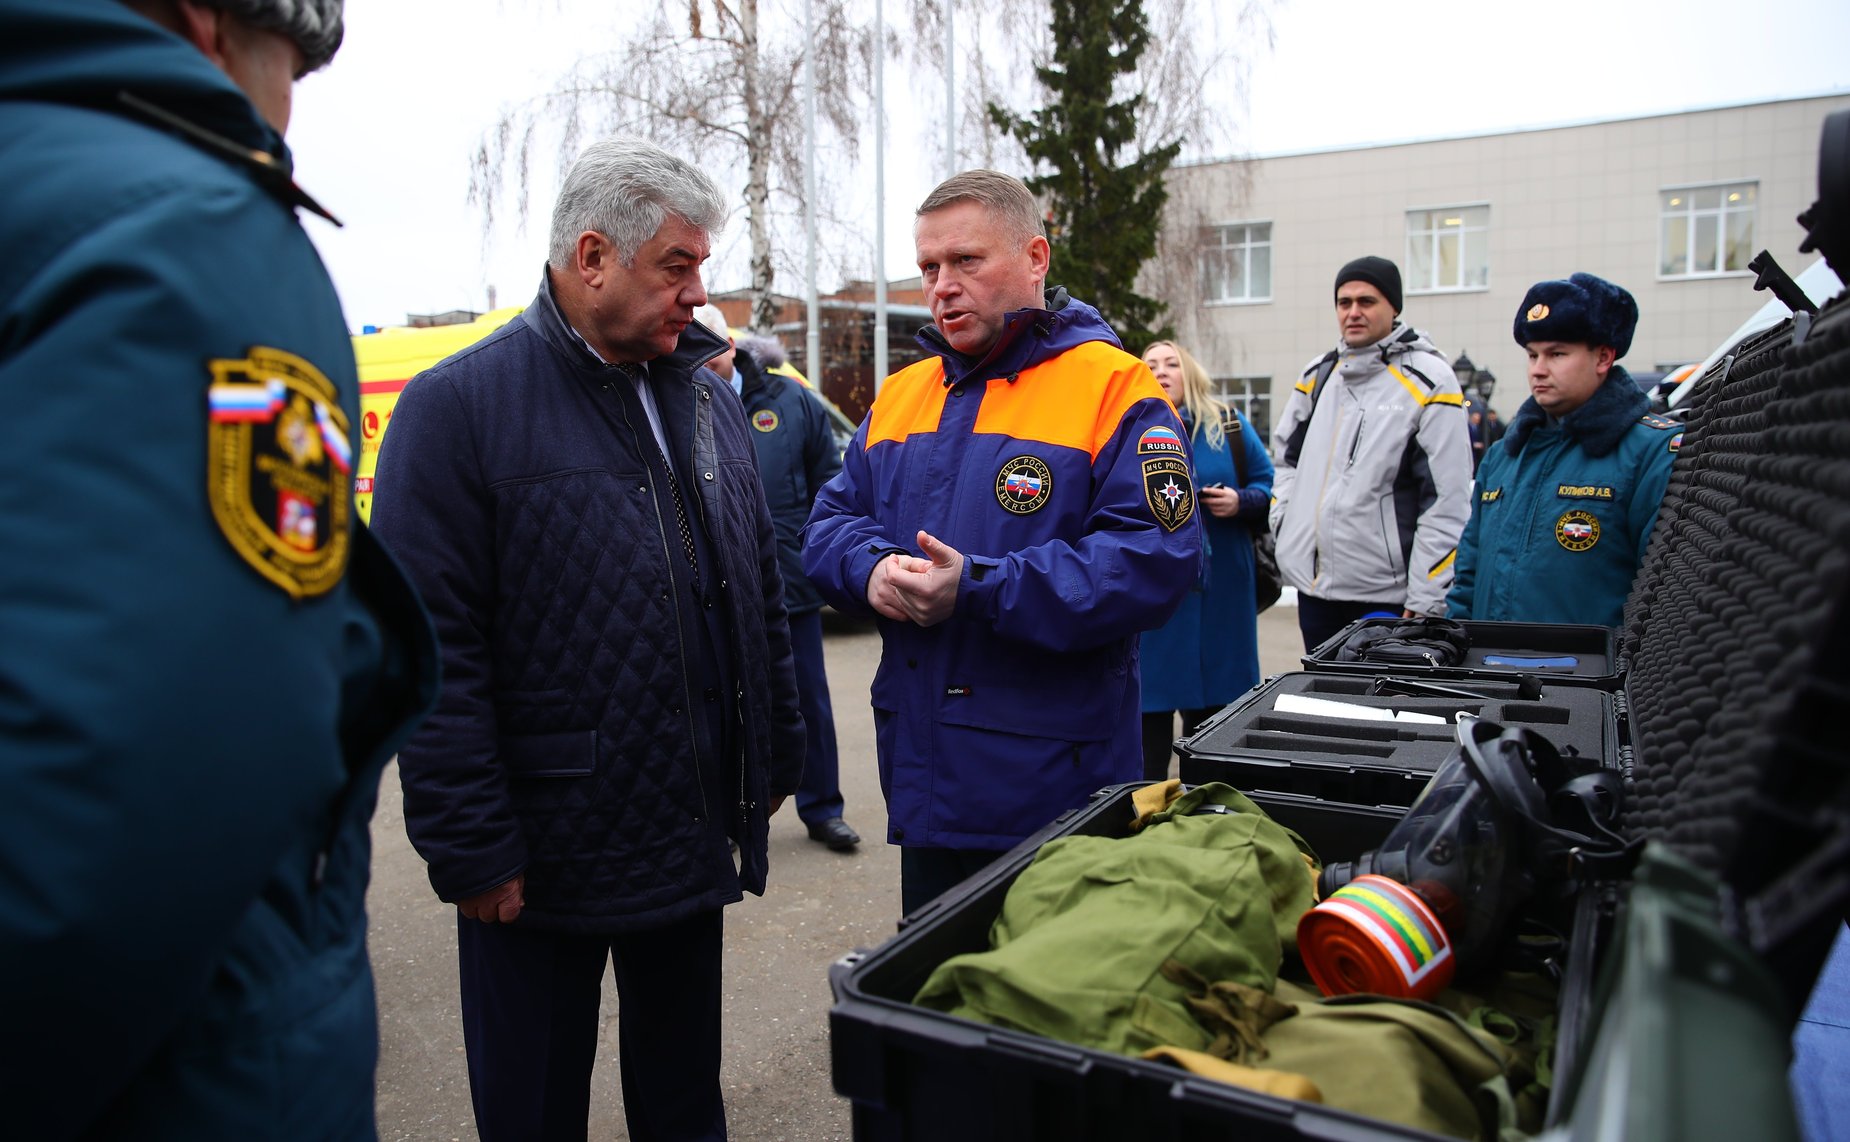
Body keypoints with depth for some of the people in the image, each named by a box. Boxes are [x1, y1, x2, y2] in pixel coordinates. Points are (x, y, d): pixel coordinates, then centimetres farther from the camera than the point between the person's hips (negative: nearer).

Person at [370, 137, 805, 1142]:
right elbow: (433, 651, -15)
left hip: (694, 843, 6)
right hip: (543, 863, -5)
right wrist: (471, 850, -15)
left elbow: (762, 596, 14)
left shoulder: (707, 400, 9)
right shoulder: (459, 406, -11)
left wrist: (774, 761, 13)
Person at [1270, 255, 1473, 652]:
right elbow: (1287, 456, 25)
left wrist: (1425, 600, -14)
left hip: (1386, 594, -6)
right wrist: (1284, 519, 9)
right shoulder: (1318, 376, 11)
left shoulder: (1427, 381, -8)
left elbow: (1447, 504, -11)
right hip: (1313, 584, 6)